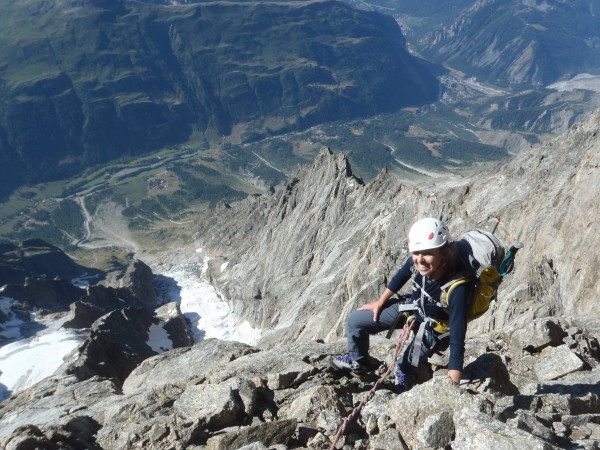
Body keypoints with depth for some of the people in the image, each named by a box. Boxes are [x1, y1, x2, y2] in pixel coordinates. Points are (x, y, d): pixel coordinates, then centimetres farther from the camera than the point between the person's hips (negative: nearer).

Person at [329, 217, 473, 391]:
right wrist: (380, 302, 8)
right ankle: (357, 363, 32)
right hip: (412, 305, 5)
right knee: (355, 320, 4)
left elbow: (457, 339, -40)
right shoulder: (416, 262, -28)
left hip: (435, 326, -4)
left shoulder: (458, 287, -41)